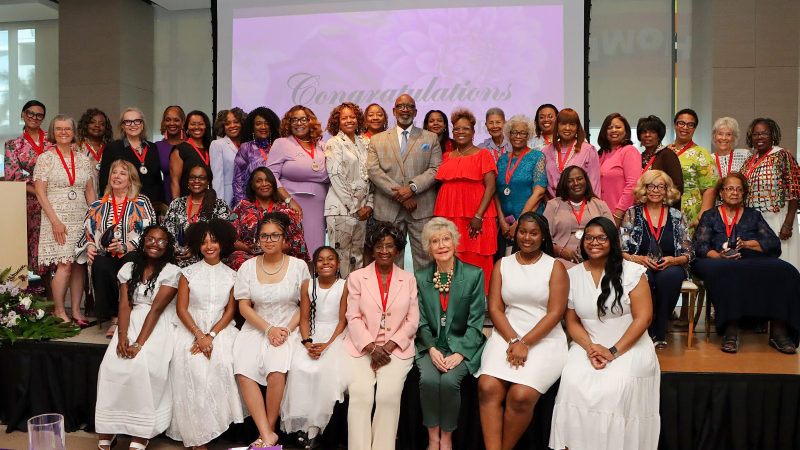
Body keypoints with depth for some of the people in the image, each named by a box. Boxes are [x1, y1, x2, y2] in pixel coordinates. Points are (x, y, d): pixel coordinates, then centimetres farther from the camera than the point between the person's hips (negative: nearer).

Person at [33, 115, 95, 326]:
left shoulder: (82, 159, 11)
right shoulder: (45, 158, 0)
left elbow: (90, 191, 13)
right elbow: (40, 193, -5)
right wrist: (55, 220, -13)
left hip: (81, 217, 4)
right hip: (57, 217, -4)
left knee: (80, 264, 2)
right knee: (65, 264, -10)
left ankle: (76, 310, 12)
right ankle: (59, 312, 3)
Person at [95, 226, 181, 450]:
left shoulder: (172, 272, -2)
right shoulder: (129, 268, 13)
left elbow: (157, 308, -11)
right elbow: (124, 305, 3)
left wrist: (139, 343, -19)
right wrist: (123, 337, -13)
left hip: (158, 328, -4)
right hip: (130, 324, 4)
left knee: (144, 367, -29)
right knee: (111, 366, -22)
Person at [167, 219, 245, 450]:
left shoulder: (231, 275, 6)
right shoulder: (189, 272, 3)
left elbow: (230, 310, 1)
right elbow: (181, 309, -1)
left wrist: (211, 336, -13)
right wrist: (199, 335, -14)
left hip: (220, 329, 1)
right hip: (191, 329, -1)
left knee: (222, 362, -29)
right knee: (193, 368, -24)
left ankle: (216, 419, -12)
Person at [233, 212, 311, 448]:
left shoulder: (299, 266, 0)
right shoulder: (248, 267, 6)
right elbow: (244, 306, 3)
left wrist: (286, 329, -12)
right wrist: (269, 329, -10)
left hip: (288, 329, -2)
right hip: (256, 328, 2)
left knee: (277, 371, -29)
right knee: (244, 371, -23)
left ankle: (269, 428, -6)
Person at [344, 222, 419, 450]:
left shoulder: (409, 279, 10)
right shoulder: (356, 277, 8)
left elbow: (412, 321, 5)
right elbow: (353, 318, 1)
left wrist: (389, 347, -8)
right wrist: (372, 348, -12)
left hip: (397, 349, 0)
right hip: (362, 348, 0)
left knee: (389, 395, -23)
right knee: (360, 395, -23)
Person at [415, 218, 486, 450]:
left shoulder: (474, 275, -2)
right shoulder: (420, 278, 6)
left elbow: (475, 322, -5)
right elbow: (421, 322, 4)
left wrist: (460, 354, -15)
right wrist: (432, 349, -13)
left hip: (463, 345, -2)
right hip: (431, 345, 2)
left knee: (449, 381, -27)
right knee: (428, 379, -26)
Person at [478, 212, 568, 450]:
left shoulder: (555, 267, 4)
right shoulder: (502, 265, 12)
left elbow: (555, 313, -4)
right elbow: (495, 308, 5)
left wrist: (525, 343, -13)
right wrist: (513, 340, -11)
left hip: (544, 339, -2)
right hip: (506, 336, 2)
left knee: (521, 395, -25)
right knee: (488, 387, -25)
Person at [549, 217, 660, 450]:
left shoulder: (632, 272, -1)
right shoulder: (572, 275, 7)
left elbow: (643, 317, -7)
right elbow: (572, 321, 8)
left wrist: (613, 352, -16)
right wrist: (589, 347, -12)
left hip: (629, 346, -2)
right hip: (588, 346, 2)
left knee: (614, 389, -30)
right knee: (572, 384, -27)